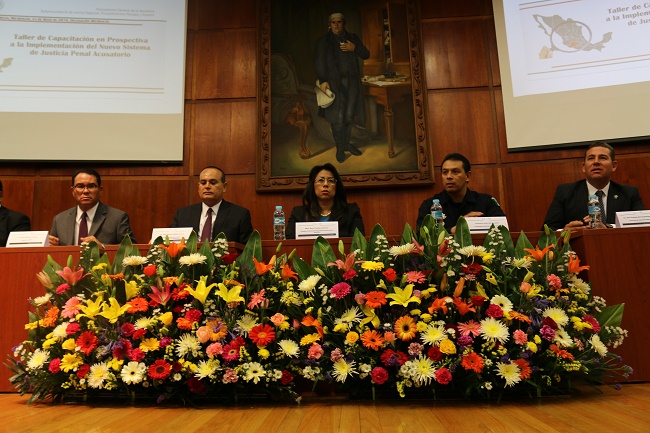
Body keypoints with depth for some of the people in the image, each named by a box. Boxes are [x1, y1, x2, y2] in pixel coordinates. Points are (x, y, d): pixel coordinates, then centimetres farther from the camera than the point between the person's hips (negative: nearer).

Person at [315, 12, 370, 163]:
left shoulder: (352, 38, 14)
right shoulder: (324, 41, 6)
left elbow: (366, 55, 11)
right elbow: (320, 62, -4)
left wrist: (354, 48, -8)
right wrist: (322, 81, -17)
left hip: (352, 82, 3)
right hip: (334, 82, -3)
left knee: (349, 115, 4)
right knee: (338, 117, -7)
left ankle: (346, 143, 19)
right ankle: (339, 148, 3)